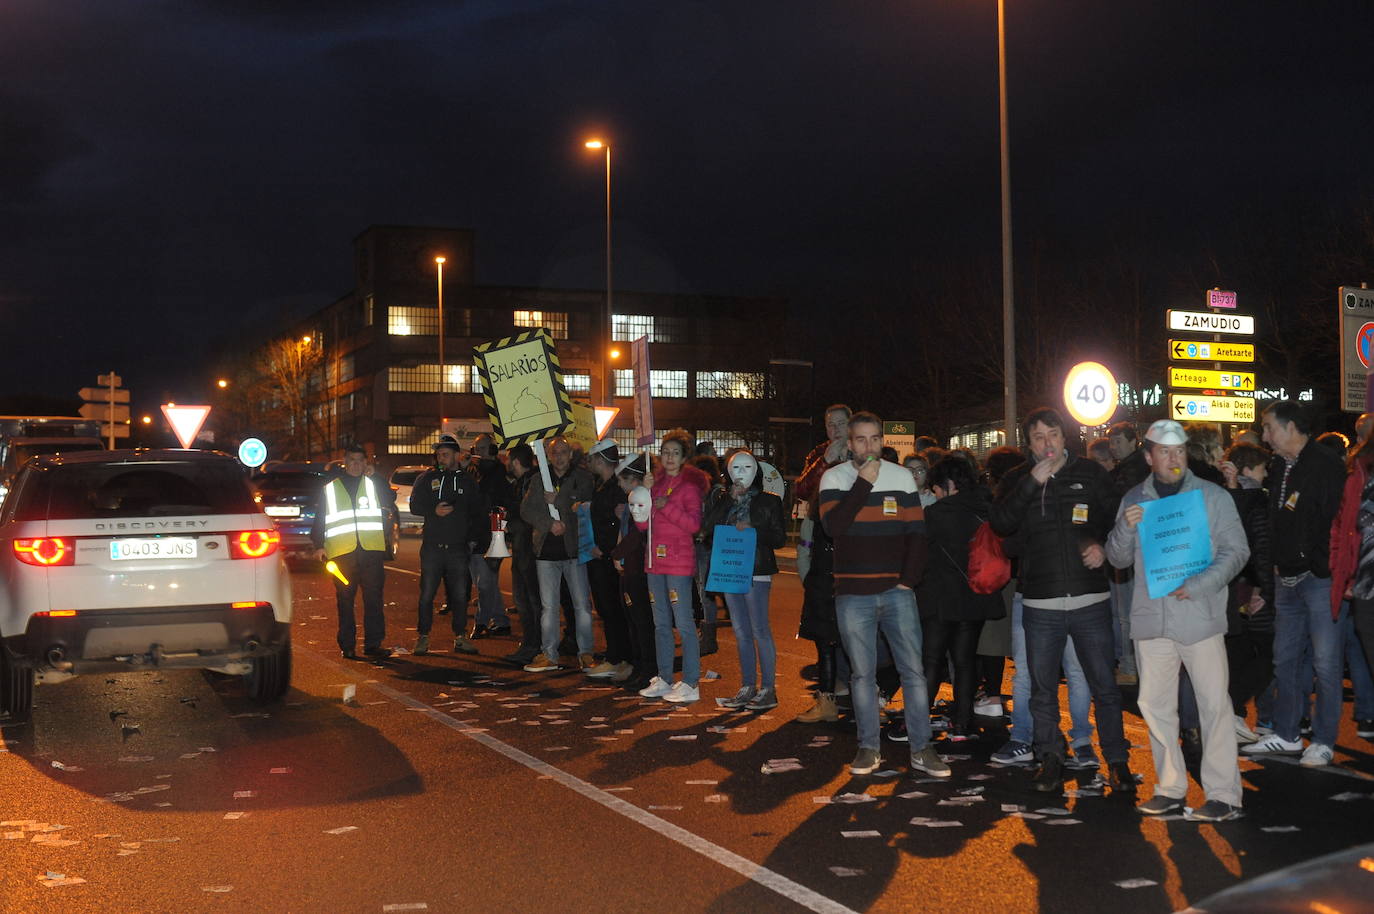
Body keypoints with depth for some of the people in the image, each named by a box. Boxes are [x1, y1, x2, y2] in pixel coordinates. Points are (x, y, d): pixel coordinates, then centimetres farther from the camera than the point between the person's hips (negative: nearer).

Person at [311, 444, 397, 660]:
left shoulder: (374, 484, 14)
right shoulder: (330, 488, 13)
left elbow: (390, 501, -3)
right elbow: (319, 520, 12)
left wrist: (374, 474, 0)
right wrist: (319, 545, 0)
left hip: (372, 551, 0)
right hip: (341, 552, 0)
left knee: (373, 599, -2)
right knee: (345, 600, 4)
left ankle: (373, 644, 2)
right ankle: (347, 645, 10)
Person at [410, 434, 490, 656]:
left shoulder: (468, 482, 10)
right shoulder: (427, 478, 7)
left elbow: (479, 514, 13)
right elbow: (415, 505, 2)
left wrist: (474, 540, 5)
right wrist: (434, 511, -15)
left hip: (459, 548, 1)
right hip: (432, 546, -1)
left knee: (460, 594, 2)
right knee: (427, 594, 0)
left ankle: (460, 638, 11)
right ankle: (423, 637, 9)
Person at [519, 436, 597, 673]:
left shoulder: (582, 478, 2)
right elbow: (526, 509, 3)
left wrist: (558, 501, -15)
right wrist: (550, 523, -11)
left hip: (574, 547, -2)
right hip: (546, 549, 2)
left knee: (582, 604, 0)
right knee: (548, 606, 6)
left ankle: (585, 653, 8)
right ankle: (549, 655, 11)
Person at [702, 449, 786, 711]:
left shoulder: (769, 501, 1)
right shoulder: (720, 498, 12)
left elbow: (780, 538, -2)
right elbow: (707, 527, -3)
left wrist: (753, 532, -16)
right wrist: (730, 500, -8)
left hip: (756, 571, -5)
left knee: (760, 630, -7)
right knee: (741, 631, 9)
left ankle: (768, 690, -1)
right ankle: (748, 687, 16)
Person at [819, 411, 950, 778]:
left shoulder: (902, 477, 6)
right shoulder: (834, 478, 2)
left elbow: (917, 533, 6)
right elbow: (833, 525, -15)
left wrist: (909, 580, -4)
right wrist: (863, 483, -16)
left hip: (897, 592, 1)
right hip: (853, 595, -1)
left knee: (913, 671, 0)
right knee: (862, 674, 5)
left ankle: (921, 749, 6)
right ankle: (869, 748, 14)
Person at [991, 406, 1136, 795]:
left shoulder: (1090, 473, 5)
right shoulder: (1018, 480, 6)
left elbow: (1117, 520, 12)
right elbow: (1000, 525, -11)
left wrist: (1104, 547, -7)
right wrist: (1032, 483, -18)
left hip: (1090, 600, -1)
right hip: (1040, 603, 1)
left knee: (1104, 686, 3)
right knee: (1043, 689, 8)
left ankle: (1117, 761, 15)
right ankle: (1050, 760, 21)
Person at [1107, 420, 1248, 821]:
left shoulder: (1213, 496, 1)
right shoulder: (1134, 501, 11)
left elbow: (1236, 550, -3)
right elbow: (1118, 559, 10)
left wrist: (1198, 585, -16)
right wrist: (1126, 527, -10)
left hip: (1200, 615, -4)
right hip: (1151, 618, 4)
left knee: (1214, 704, -4)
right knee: (1155, 705, 9)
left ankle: (1223, 794, 2)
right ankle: (1170, 789, 20)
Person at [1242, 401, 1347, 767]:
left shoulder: (1327, 466, -11)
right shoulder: (1278, 468, 13)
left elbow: (1336, 522, -16)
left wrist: (1317, 565, -16)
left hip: (1321, 580, -8)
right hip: (1288, 579, 8)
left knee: (1325, 664, -1)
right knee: (1285, 660, 13)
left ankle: (1323, 741, 9)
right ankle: (1286, 734, 24)